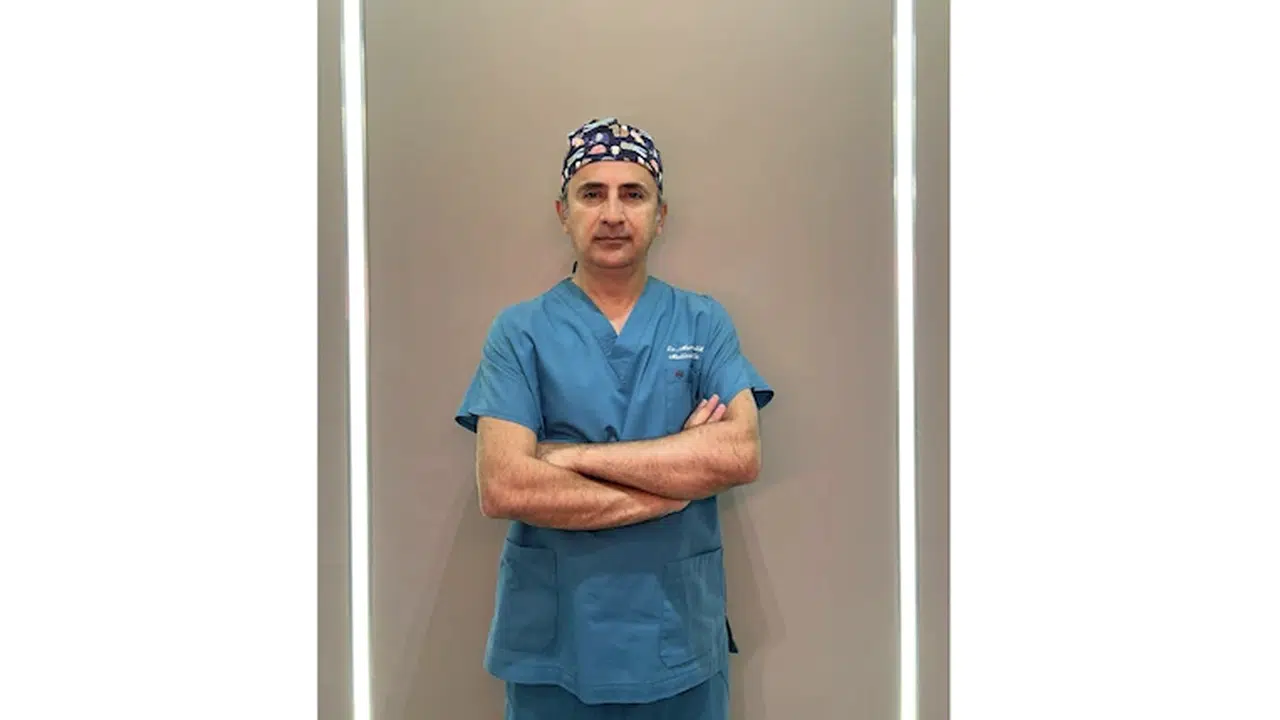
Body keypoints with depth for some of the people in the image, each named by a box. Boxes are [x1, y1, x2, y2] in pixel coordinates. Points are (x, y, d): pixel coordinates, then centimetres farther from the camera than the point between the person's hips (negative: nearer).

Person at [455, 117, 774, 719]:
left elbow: (742, 454, -13)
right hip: (552, 647, -1)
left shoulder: (703, 323, 2)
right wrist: (678, 482, -13)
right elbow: (502, 490, -15)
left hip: (683, 641, 2)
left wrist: (575, 455, -16)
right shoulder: (521, 332, -3)